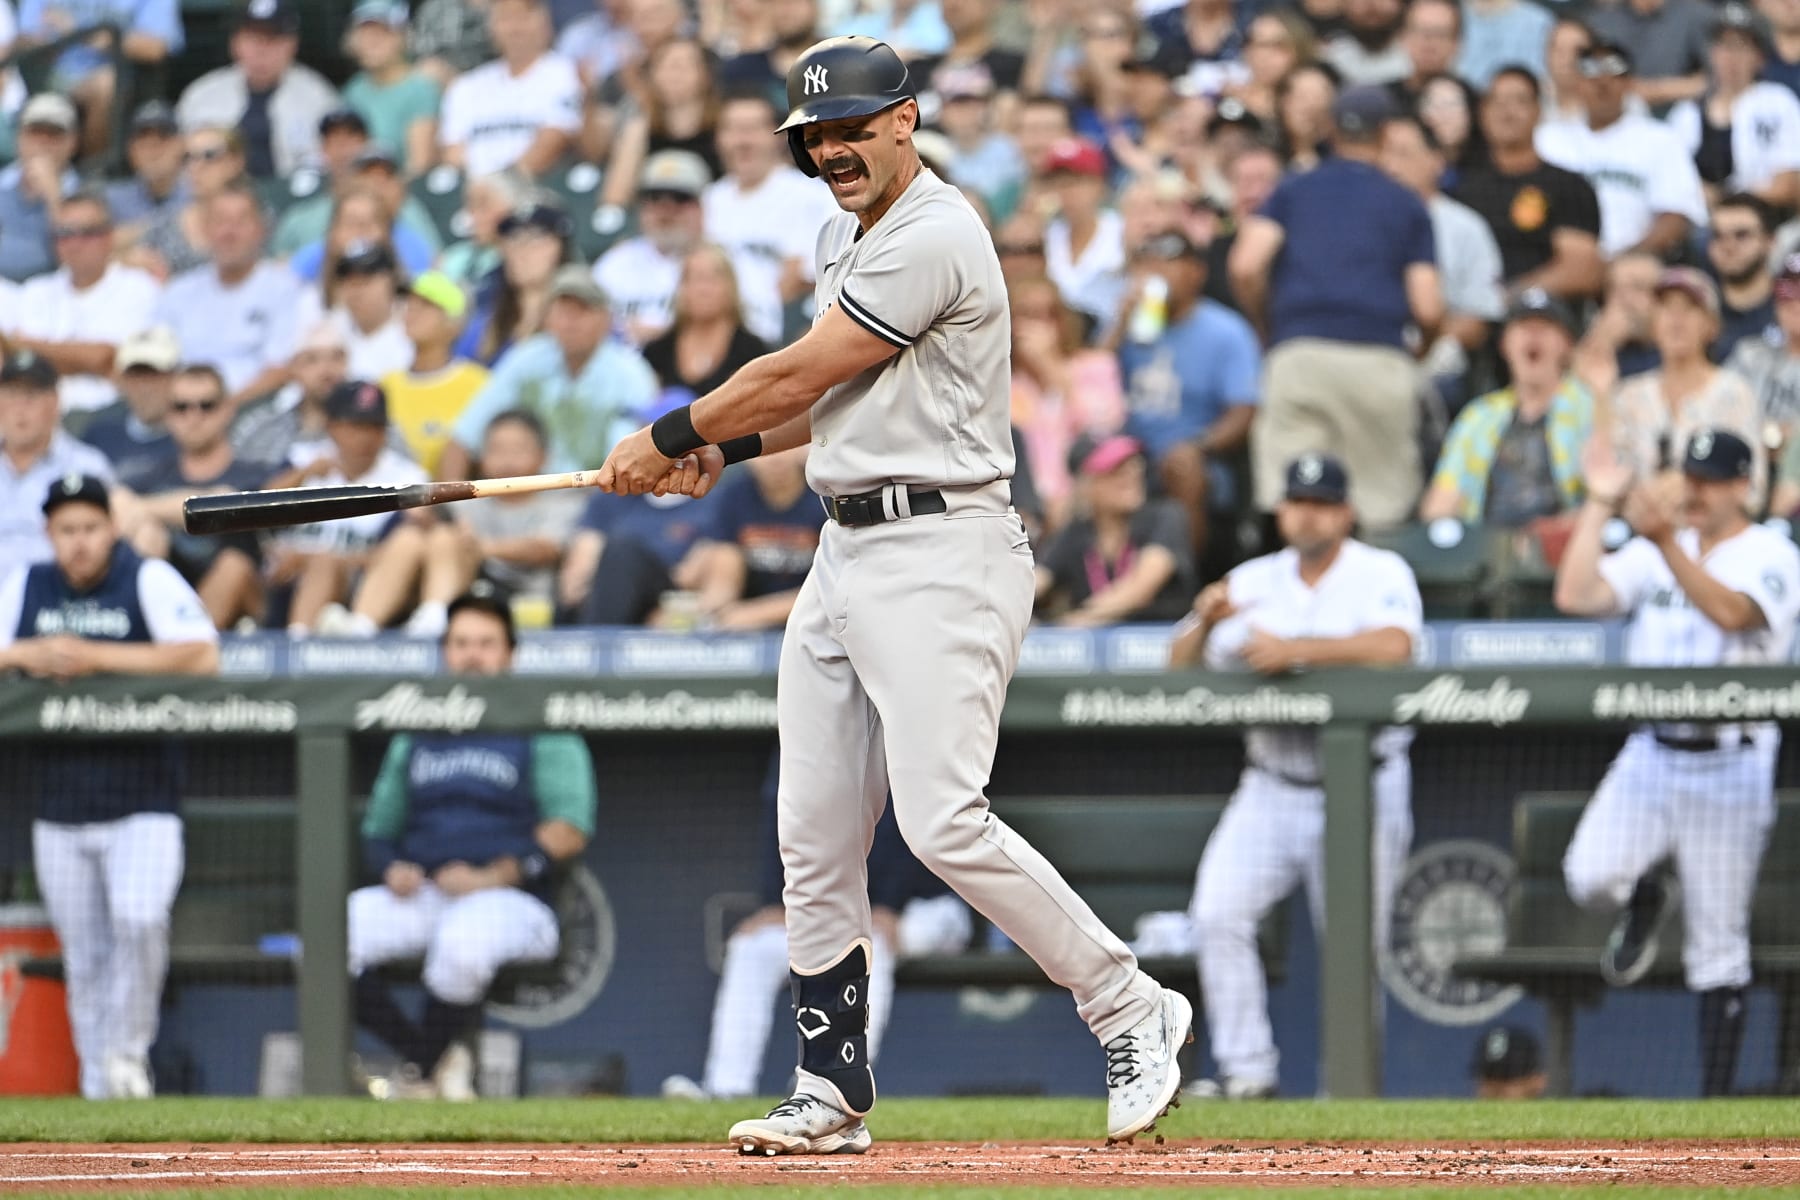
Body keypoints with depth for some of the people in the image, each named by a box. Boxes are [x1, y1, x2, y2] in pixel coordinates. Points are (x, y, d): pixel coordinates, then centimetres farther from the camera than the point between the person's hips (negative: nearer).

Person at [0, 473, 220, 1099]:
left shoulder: (150, 581, -2)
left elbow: (202, 656, -15)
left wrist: (98, 656, -17)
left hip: (142, 803, -4)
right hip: (59, 807, 4)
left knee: (140, 921, -23)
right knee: (83, 954, 5)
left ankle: (129, 1052, -8)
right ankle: (98, 1086, 12)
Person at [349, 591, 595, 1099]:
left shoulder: (541, 731, 6)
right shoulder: (414, 737, 23)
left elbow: (569, 830, -5)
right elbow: (378, 828, 25)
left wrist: (494, 876, -17)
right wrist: (392, 868, 1)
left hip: (512, 900, -5)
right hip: (418, 895, 5)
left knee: (464, 938, -41)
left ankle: (422, 1073, -17)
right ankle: (432, 1058, -16)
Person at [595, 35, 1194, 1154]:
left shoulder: (933, 240, -16)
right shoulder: (849, 232, 16)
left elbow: (800, 376, -13)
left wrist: (671, 434, 0)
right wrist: (725, 445, 13)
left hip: (942, 549, -10)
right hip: (846, 550, 10)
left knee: (945, 821, -19)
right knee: (815, 838, 6)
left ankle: (1131, 1011, -7)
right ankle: (834, 1093, 12)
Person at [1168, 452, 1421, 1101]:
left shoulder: (1381, 575, -4)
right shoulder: (1254, 582, 9)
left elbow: (1393, 646, -24)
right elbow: (1180, 670, 6)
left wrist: (1295, 649, -28)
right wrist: (1205, 621, -15)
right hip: (1271, 788, 4)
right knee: (1218, 914, -13)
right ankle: (1247, 1070, -7)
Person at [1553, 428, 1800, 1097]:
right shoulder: (1655, 554, 11)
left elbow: (1730, 612, -26)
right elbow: (1576, 596, -1)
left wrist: (1666, 542, -37)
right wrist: (1600, 504, -4)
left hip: (1729, 767, -4)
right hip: (1650, 754, 4)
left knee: (1717, 944, 0)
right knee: (1588, 876, -19)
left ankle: (1715, 1101, 8)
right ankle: (1643, 903, 19)